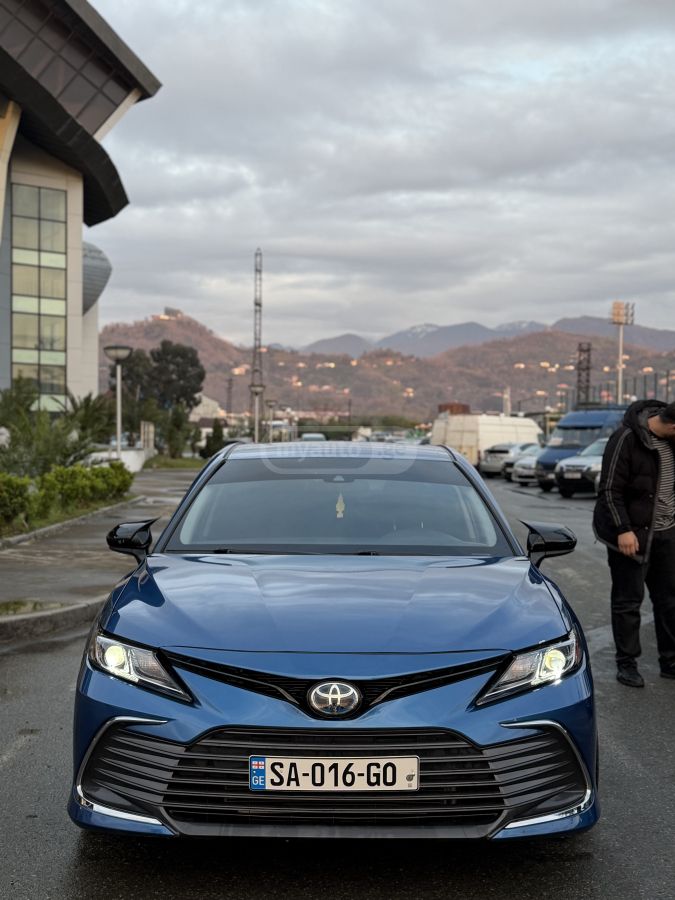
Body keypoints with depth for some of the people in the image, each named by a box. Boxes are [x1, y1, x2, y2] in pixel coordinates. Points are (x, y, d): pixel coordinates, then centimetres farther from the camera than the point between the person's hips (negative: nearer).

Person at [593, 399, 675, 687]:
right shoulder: (627, 439, -19)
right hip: (633, 533, -7)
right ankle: (626, 664, 13)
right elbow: (610, 490, -17)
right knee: (628, 600, 2)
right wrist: (623, 530, -20)